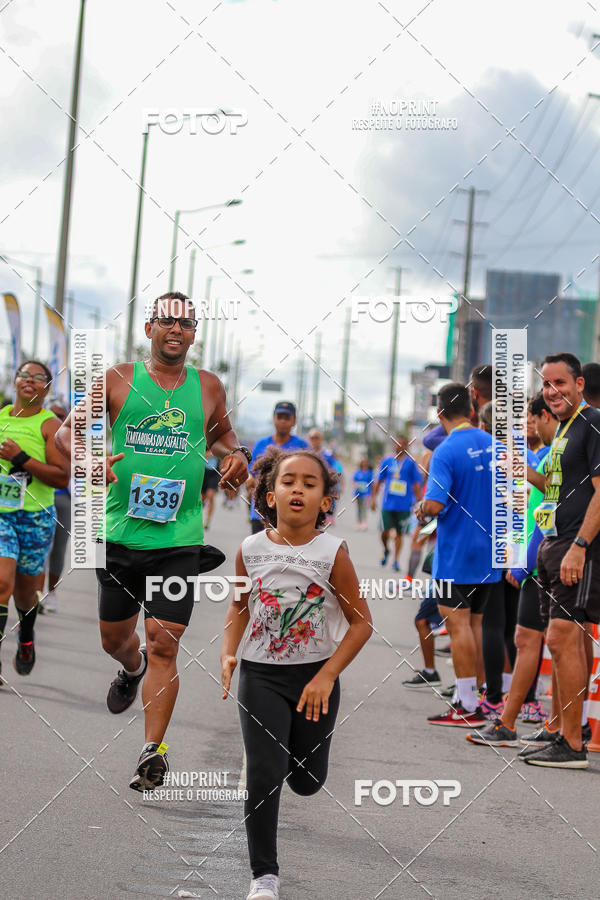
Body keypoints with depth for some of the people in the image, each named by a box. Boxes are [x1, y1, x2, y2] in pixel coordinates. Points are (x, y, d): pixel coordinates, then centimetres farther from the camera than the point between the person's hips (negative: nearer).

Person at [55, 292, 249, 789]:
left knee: (164, 644, -10)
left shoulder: (208, 386, 7)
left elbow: (221, 433, 26)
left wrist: (236, 454, 3)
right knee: (114, 638, 15)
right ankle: (133, 669, 52)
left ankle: (153, 750, -8)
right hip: (121, 532, 1)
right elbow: (67, 430, 4)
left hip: (179, 538, -1)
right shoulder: (117, 380, 2)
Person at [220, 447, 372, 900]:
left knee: (307, 781, 12)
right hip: (261, 675, 0)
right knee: (264, 776, -9)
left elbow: (361, 622, -7)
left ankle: (290, 744, 49)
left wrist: (327, 676, -14)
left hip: (316, 675, 0)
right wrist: (228, 654, -4)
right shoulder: (251, 550, -7)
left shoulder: (332, 552, -13)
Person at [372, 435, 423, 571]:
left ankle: (396, 560, 13)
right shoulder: (387, 461, 7)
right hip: (387, 503, 1)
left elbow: (416, 484, 3)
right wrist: (373, 498, 9)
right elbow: (378, 481, 13)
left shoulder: (411, 463, 1)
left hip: (404, 505, -1)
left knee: (399, 533, 3)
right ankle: (386, 550, 25)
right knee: (385, 531, -4)